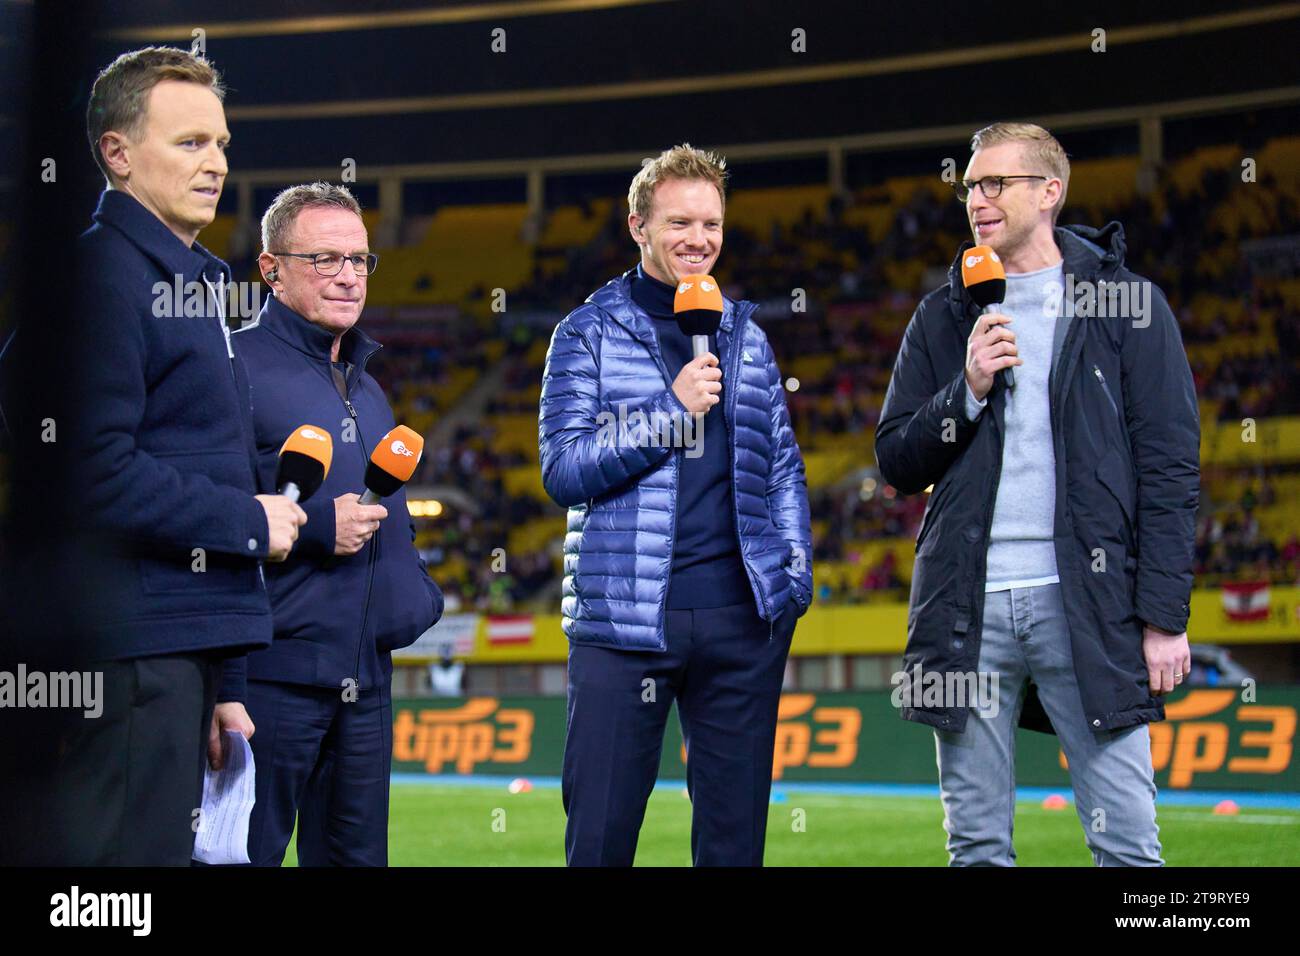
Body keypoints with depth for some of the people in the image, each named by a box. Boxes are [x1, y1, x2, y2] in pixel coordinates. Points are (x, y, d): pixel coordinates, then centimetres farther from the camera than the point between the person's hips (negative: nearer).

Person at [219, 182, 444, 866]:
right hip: (271, 676, -8)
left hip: (366, 681, 8)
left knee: (356, 855, 10)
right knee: (248, 855, -5)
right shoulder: (236, 368, -7)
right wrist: (315, 528, -20)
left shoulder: (366, 387, 20)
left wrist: (416, 598, 15)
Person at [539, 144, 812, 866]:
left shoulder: (746, 336, 15)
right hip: (623, 616, -3)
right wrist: (672, 410, -13)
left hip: (742, 615, 3)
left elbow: (782, 464, 19)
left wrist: (797, 569, 6)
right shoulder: (590, 334, 3)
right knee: (600, 832, -2)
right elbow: (563, 468, -5)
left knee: (735, 832, 6)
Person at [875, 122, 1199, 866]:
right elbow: (898, 464, 12)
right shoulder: (943, 318, 14)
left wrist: (1166, 616, -6)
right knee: (978, 846, 6)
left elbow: (1171, 469, 1)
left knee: (1127, 844, -5)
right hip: (969, 605, 3)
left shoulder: (1129, 303, 4)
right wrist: (968, 390, -6)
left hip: (1087, 602, -3)